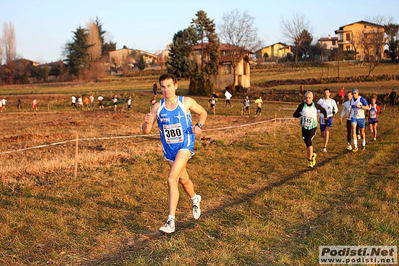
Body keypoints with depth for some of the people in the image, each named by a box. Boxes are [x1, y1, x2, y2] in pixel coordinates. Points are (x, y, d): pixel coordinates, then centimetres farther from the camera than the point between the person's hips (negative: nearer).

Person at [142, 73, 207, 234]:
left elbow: (203, 113, 10)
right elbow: (146, 131, -4)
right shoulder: (157, 107, -3)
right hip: (168, 148, 4)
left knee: (172, 179, -20)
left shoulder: (186, 102, -8)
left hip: (185, 145, -4)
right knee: (183, 179, 21)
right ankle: (195, 199, 54)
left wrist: (198, 125, -10)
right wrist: (147, 123, -27)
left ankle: (171, 221, -18)